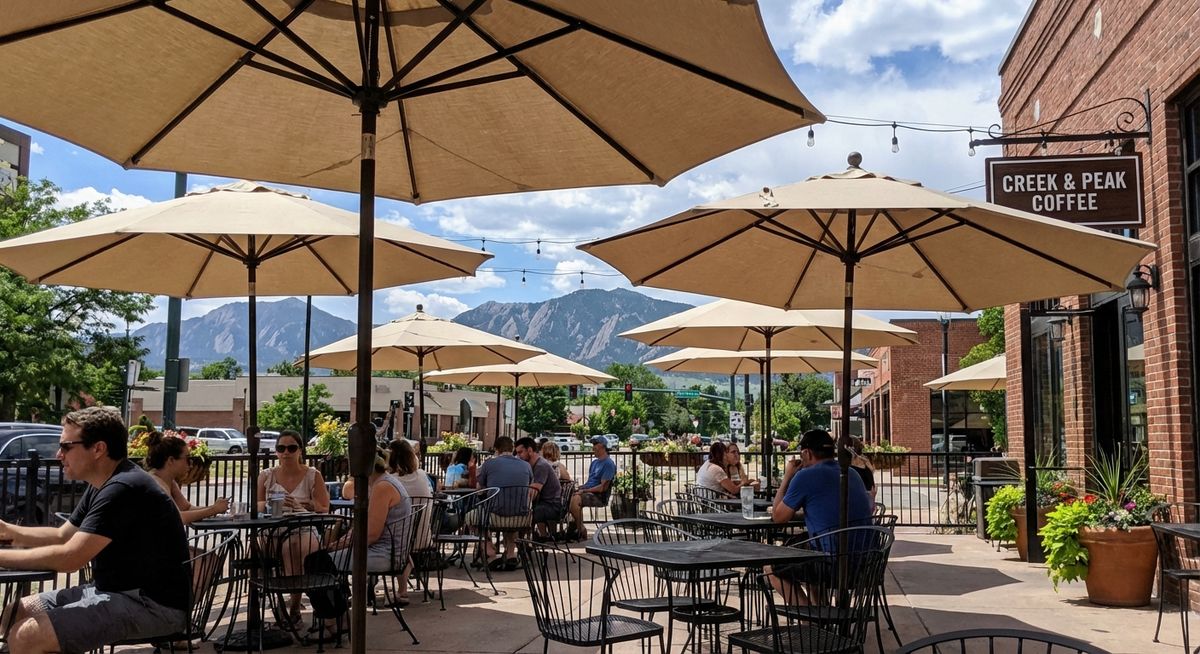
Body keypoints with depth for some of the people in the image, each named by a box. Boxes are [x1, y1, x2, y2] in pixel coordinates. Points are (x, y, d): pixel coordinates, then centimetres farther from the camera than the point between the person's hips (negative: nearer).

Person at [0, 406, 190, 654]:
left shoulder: (123, 489, -21)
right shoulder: (102, 485, 12)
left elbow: (68, 558, -24)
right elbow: (62, 536, 21)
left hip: (152, 603, -10)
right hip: (117, 590, 10)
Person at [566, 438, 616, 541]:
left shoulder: (609, 464, -8)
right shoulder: (595, 462, 21)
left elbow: (603, 487, -15)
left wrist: (585, 490, -16)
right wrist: (581, 488, 5)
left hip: (600, 496, -9)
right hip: (588, 491, 9)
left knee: (575, 500, -31)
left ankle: (581, 532, -21)